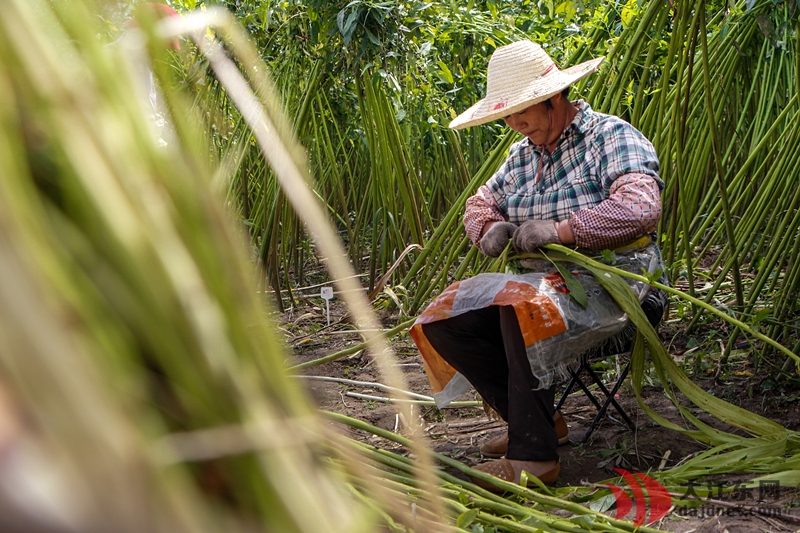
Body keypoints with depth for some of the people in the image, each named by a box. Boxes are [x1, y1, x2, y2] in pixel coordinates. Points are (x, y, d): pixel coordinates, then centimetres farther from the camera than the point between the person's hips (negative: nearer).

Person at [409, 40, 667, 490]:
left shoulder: (611, 136, -6)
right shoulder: (522, 154, 17)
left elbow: (641, 208, -22)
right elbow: (481, 203, 25)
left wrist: (558, 229, -25)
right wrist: (490, 229, 0)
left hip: (611, 278, -8)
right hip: (543, 278, 8)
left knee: (523, 307, -38)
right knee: (444, 320, -10)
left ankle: (534, 455, -28)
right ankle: (540, 421, -2)